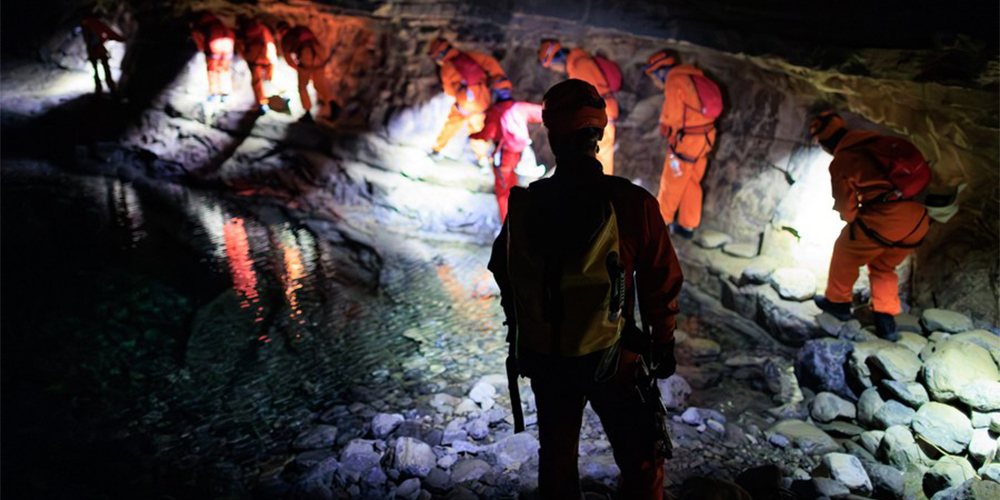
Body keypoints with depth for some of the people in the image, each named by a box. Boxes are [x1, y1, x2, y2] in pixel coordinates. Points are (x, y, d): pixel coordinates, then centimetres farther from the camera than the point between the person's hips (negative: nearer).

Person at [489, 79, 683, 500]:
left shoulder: (523, 205, -11)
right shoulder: (632, 204, -20)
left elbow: (504, 277, 3)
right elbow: (661, 284, -10)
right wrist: (663, 344, 7)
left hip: (542, 358, 3)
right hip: (611, 359, -3)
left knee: (556, 460, 24)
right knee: (642, 464, 16)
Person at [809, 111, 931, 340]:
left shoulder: (841, 162, -4)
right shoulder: (875, 140, 13)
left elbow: (846, 207, 2)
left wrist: (850, 218, 24)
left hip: (885, 219, -6)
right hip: (919, 220, 6)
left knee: (845, 255, 21)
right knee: (883, 267, 26)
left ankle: (837, 302, 37)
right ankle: (886, 322, 23)